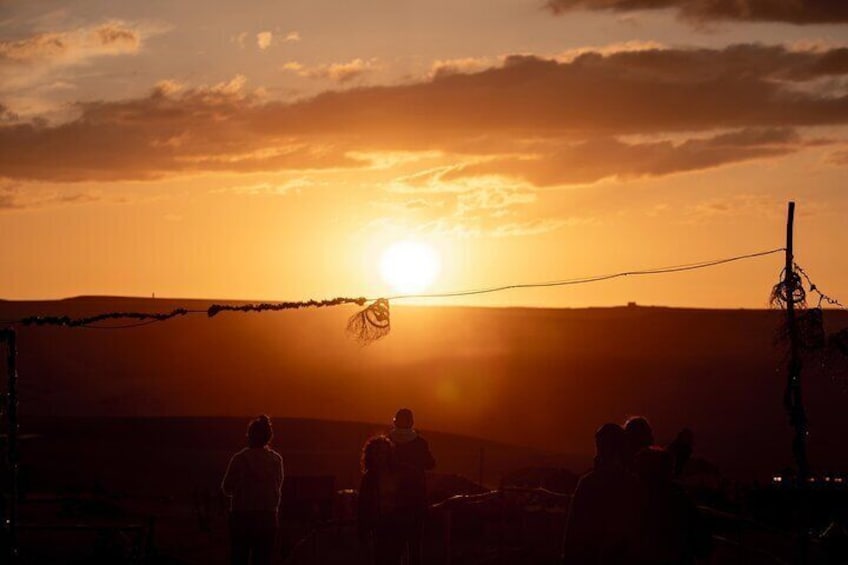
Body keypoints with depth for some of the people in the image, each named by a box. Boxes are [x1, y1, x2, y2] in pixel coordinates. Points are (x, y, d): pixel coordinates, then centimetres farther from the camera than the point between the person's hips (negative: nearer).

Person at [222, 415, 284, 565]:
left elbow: (227, 488, -2)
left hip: (242, 516, -3)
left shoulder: (240, 459, -10)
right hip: (268, 518, 3)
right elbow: (278, 487, 8)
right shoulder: (276, 459, -1)